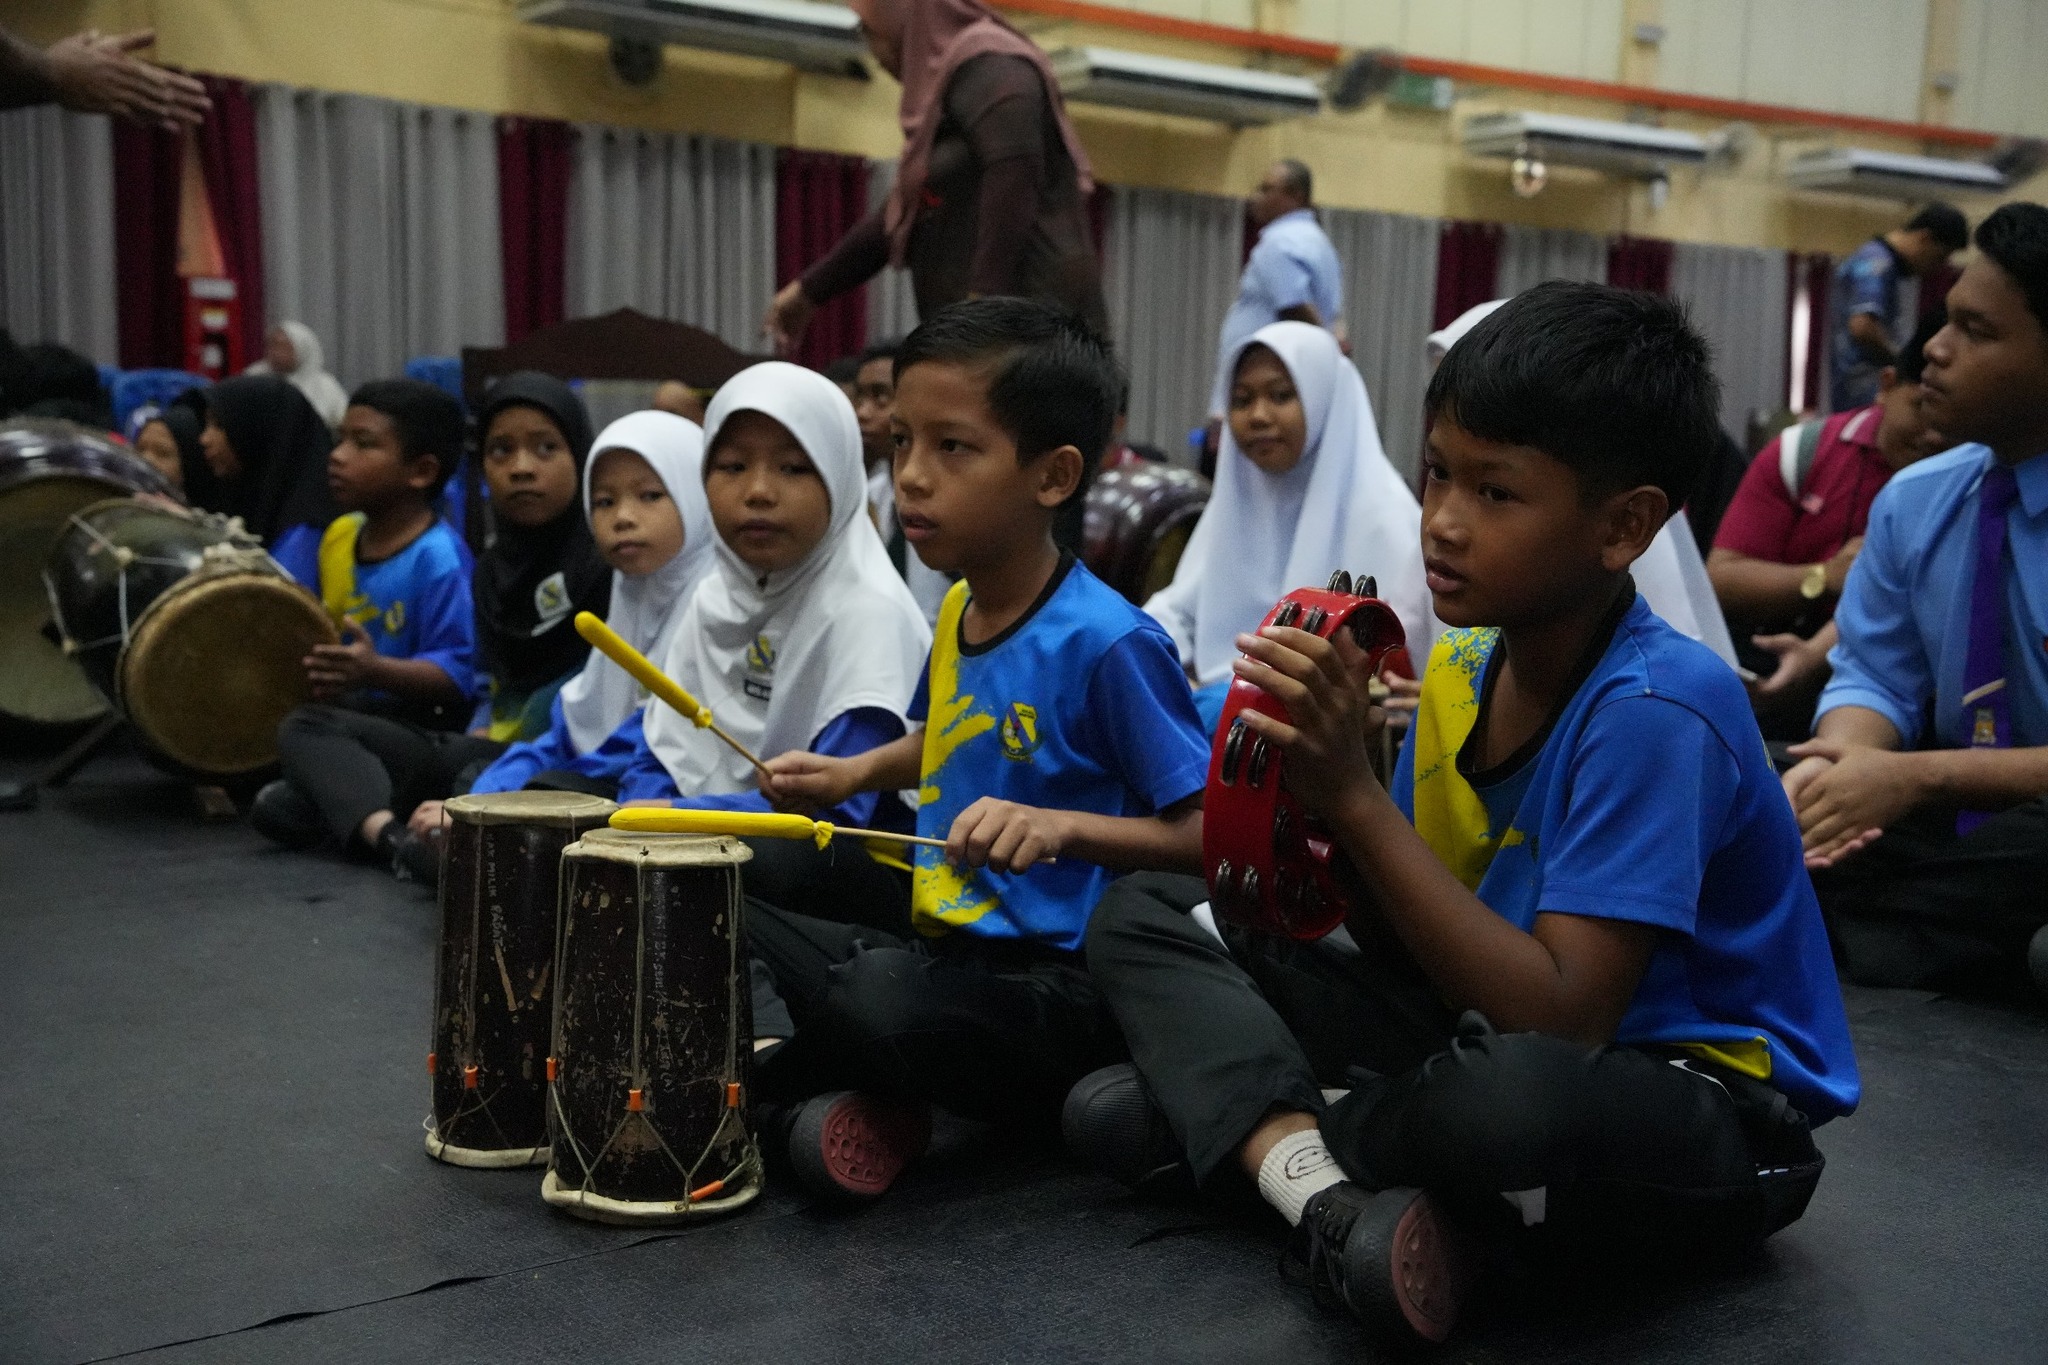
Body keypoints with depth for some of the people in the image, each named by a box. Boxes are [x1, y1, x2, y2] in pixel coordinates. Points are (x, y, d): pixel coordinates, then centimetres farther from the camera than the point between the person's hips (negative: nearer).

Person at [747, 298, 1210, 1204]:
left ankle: (767, 1080, -4)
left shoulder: (1105, 644, -19)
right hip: (945, 948, 8)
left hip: (1060, 986, -8)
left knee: (876, 1002, -36)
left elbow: (1214, 834, -19)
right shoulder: (957, 610, 7)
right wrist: (854, 773, 12)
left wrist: (1061, 826, -31)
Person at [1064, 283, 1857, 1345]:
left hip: (1710, 1110, -7)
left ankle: (1224, 1111, -12)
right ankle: (1309, 1175, -20)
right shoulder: (1459, 671, -1)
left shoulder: (1654, 709, -24)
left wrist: (1356, 802, -29)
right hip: (1491, 1027, 7)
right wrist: (1328, 792, -16)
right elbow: (1413, 946, 3)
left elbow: (1560, 1019, -29)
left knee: (1515, 1094, -44)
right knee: (1144, 914, 3)